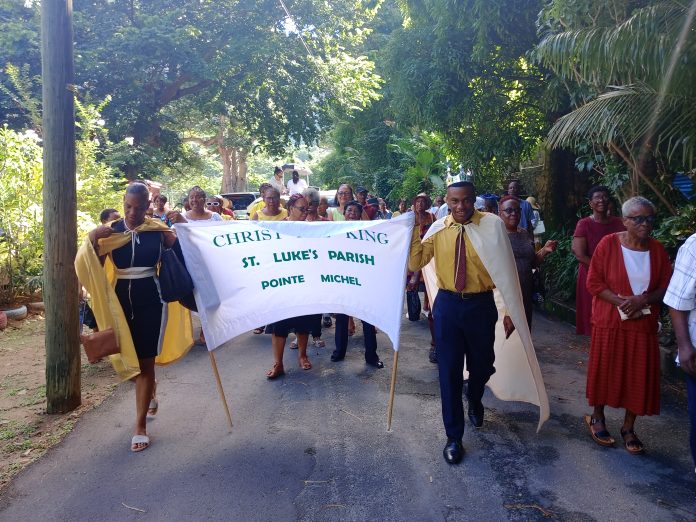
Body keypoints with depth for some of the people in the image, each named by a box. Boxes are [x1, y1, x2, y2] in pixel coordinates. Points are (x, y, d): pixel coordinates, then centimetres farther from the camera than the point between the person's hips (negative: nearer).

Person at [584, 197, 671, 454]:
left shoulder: (657, 249, 1)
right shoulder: (609, 244, -8)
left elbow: (666, 286, 4)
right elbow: (594, 282, -8)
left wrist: (642, 300, -14)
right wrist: (621, 302, -19)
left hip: (643, 325, 3)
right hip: (609, 323, -3)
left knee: (639, 376, 6)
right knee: (605, 371, 9)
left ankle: (628, 428, 22)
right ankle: (597, 418, 29)